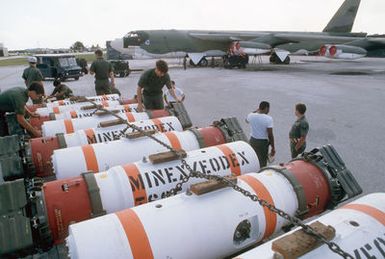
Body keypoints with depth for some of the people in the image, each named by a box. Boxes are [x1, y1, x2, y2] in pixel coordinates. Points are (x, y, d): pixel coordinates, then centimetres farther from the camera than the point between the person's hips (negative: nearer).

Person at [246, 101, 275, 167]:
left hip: (252, 140, 5)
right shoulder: (268, 118, -17)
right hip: (263, 142, -5)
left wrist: (256, 111, 22)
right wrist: (273, 147, -8)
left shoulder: (251, 116, -3)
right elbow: (270, 135, -17)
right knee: (262, 163, 4)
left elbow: (247, 120, 23)